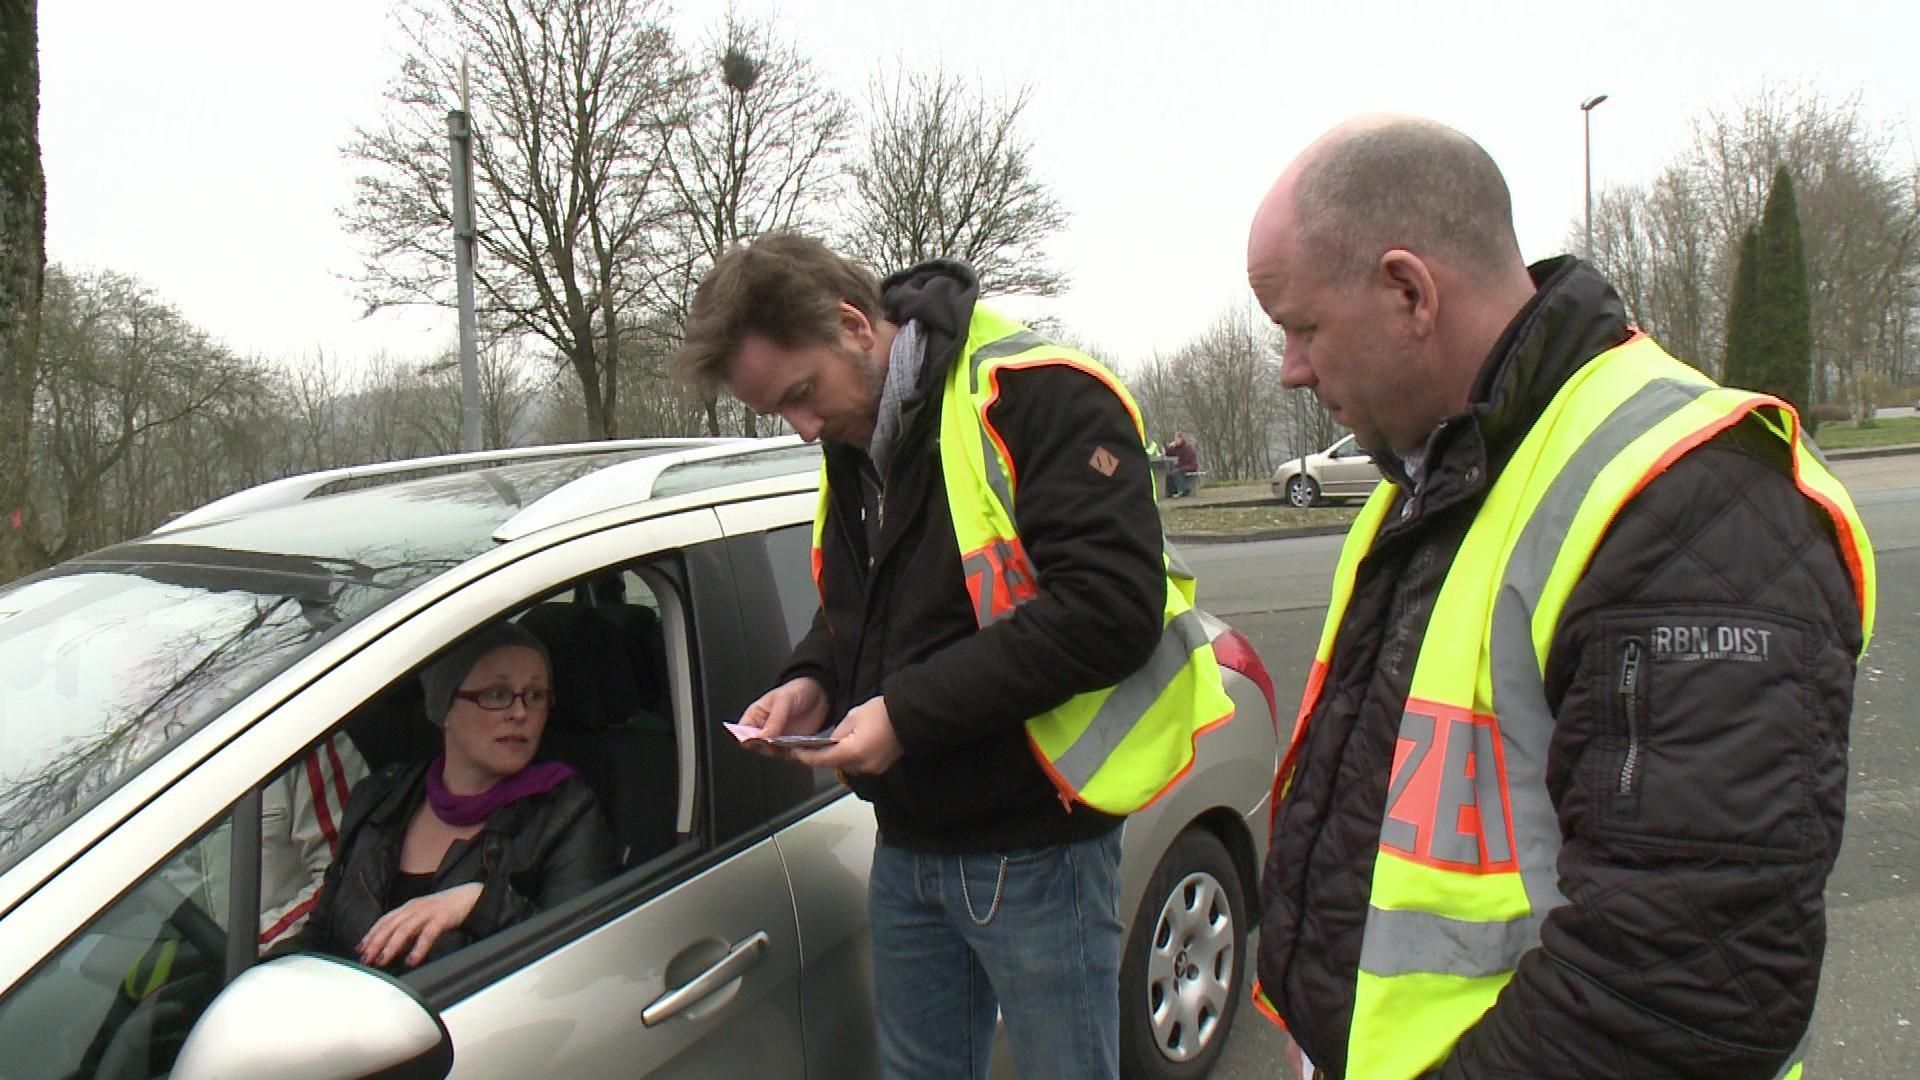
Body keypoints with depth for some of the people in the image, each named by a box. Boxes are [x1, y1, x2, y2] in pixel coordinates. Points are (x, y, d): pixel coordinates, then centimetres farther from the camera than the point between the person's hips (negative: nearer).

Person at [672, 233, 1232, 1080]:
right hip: (909, 836, 8)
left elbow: (1114, 605, -26)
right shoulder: (854, 440, 8)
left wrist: (911, 710, -24)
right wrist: (814, 680, 0)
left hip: (1030, 843, -7)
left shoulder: (1037, 397, -18)